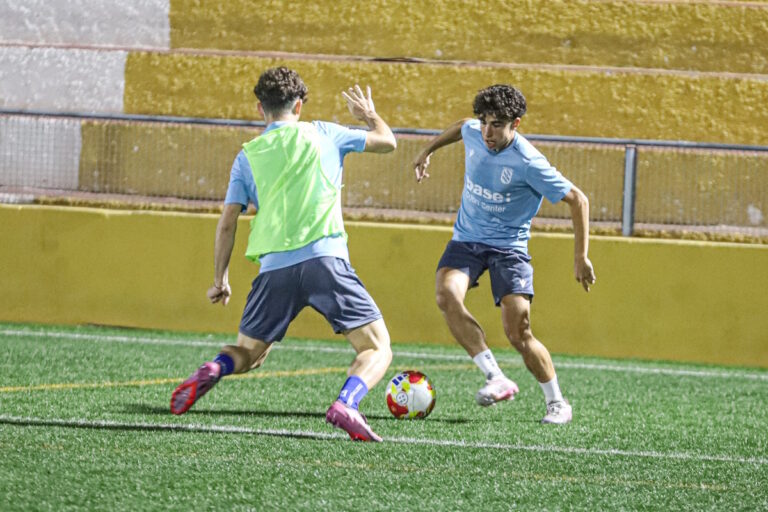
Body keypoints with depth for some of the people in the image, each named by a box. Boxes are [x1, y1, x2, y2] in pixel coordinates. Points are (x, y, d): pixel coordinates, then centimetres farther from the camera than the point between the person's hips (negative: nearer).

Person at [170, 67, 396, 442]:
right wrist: (369, 115, 43)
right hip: (324, 258, -2)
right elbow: (387, 142, 23)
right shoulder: (322, 134, 12)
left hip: (274, 268, 2)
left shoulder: (247, 156, 16)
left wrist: (220, 280, 21)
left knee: (247, 354, 21)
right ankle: (346, 403, -29)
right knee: (376, 349, 2)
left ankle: (213, 370, -14)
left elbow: (227, 223, 12)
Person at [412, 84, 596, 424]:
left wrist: (581, 257, -16)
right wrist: (428, 151, 30)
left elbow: (577, 201, -15)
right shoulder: (473, 133, -7)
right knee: (447, 295, -27)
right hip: (466, 239, 4)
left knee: (518, 334, -12)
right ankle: (496, 379, -25)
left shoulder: (529, 163, -22)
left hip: (508, 247, -4)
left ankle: (557, 403, 11)